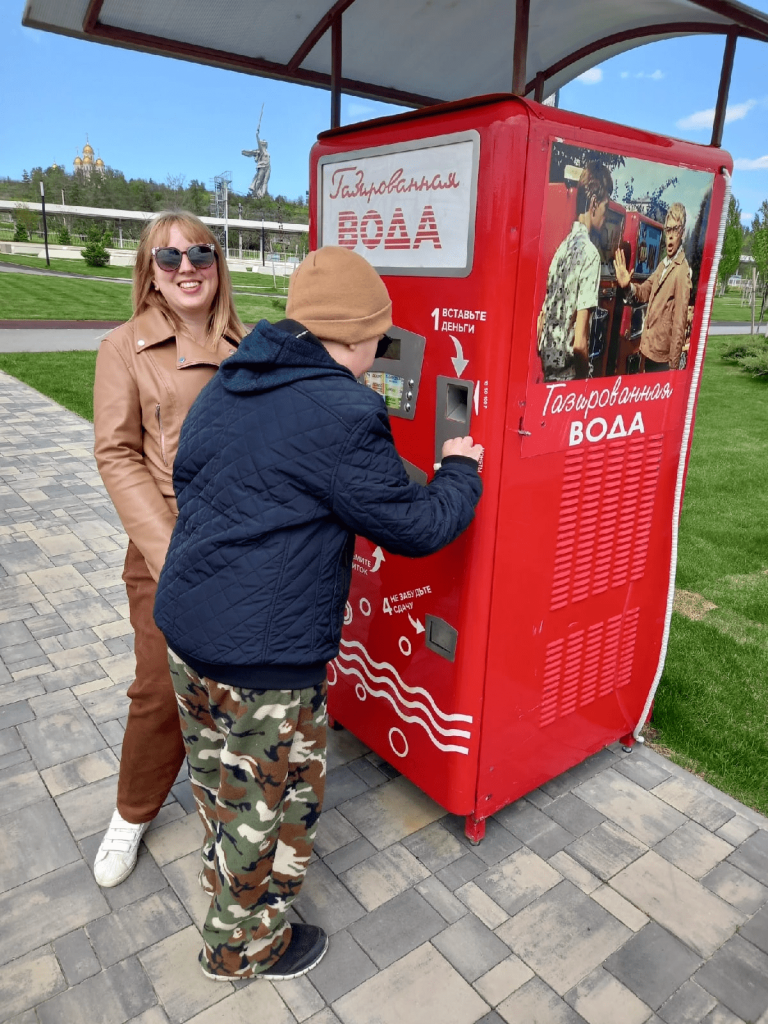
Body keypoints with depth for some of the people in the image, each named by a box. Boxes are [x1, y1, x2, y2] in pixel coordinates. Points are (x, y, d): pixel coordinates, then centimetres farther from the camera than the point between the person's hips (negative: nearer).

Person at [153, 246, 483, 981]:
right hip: (263, 658, -8)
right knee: (275, 797, 15)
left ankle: (223, 880, 54)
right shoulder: (341, 415, -21)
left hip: (185, 625, 9)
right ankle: (245, 945, 39)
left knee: (218, 771, 29)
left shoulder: (227, 386, 5)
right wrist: (460, 471, 6)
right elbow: (414, 528, -13)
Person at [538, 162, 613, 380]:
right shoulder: (590, 252, -13)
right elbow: (579, 342, -19)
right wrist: (584, 377, -8)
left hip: (548, 364, 7)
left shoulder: (563, 247, 9)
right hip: (567, 371, -7)